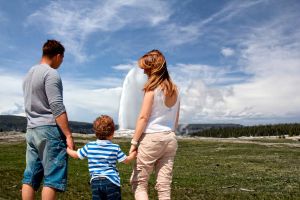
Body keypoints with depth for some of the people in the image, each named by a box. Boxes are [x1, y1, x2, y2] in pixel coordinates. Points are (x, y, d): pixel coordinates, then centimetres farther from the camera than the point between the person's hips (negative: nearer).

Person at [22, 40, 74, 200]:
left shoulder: (29, 74, 18)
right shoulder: (51, 74, -9)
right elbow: (57, 107, -17)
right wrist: (68, 135, -16)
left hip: (31, 130, 9)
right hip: (49, 129, -9)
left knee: (30, 177, 9)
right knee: (52, 178, -4)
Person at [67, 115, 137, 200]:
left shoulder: (89, 146, 1)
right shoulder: (115, 148, -3)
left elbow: (75, 155, 11)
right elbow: (126, 160, 5)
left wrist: (67, 148, 32)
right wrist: (134, 153, 24)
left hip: (95, 181, 2)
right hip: (111, 181, -2)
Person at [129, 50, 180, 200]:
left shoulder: (152, 88, -9)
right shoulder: (174, 89, 11)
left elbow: (143, 117, -12)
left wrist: (134, 142, -8)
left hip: (152, 138, -6)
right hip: (170, 139, 7)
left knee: (138, 183, 7)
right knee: (164, 186, 9)